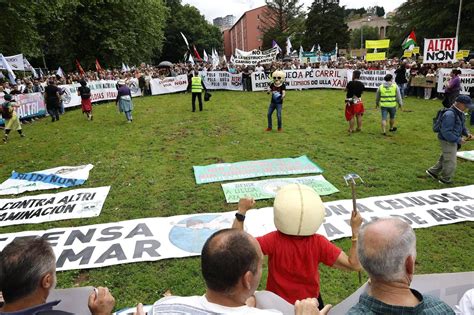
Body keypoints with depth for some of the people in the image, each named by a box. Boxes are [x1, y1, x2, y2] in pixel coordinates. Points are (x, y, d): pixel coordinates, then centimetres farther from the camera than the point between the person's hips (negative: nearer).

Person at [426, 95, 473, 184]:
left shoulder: (460, 113, 5)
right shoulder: (450, 114, -27)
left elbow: (462, 125, 21)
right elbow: (446, 132, -28)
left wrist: (467, 133, 2)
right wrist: (458, 140, -24)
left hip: (453, 140, 10)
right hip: (448, 141, -10)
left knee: (444, 158, 22)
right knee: (450, 162, 3)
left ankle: (432, 171, 39)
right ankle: (445, 179, 22)